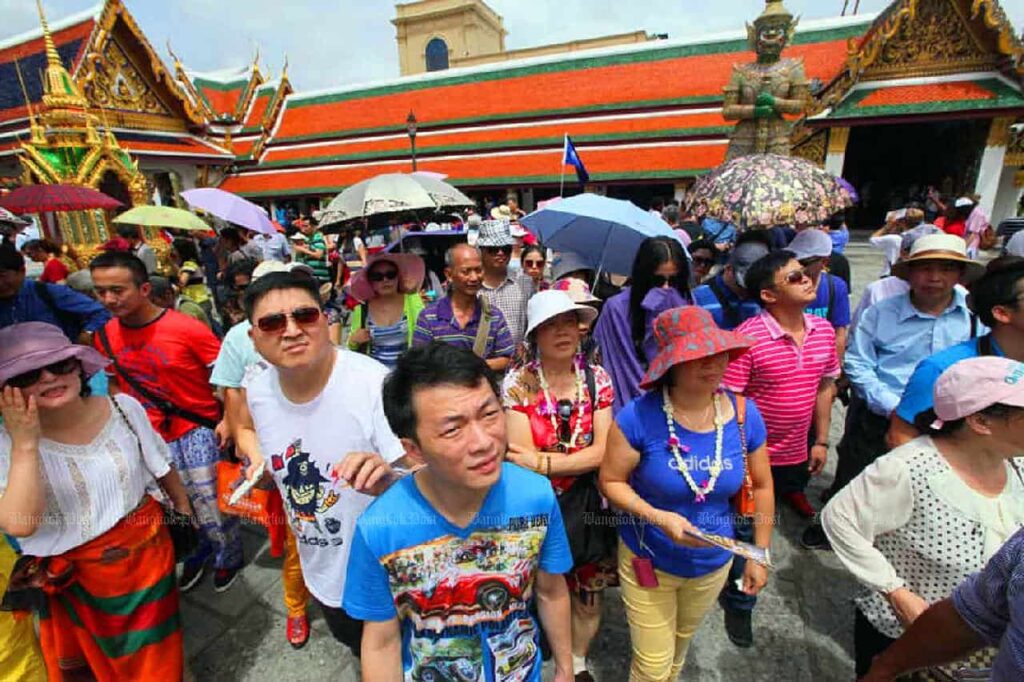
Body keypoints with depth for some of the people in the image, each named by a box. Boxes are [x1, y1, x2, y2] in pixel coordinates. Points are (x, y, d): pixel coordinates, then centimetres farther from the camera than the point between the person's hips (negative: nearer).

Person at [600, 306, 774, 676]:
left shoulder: (743, 413, -14)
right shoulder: (640, 415, -27)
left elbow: (762, 486, -1)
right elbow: (611, 481, -17)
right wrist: (658, 518, -30)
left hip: (714, 564, 4)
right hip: (649, 561, -3)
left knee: (679, 650, 30)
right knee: (653, 666, 13)